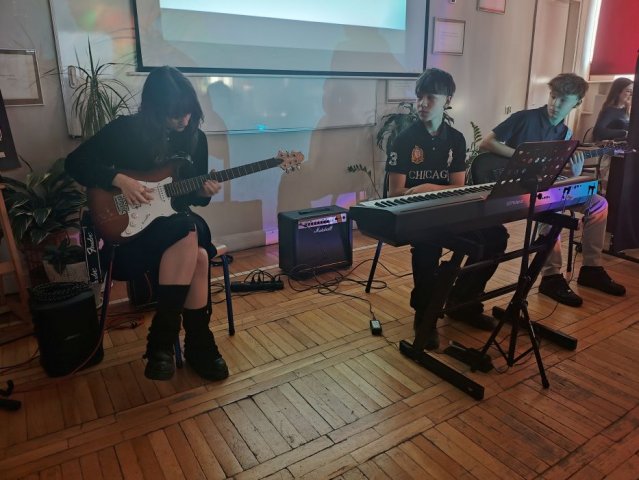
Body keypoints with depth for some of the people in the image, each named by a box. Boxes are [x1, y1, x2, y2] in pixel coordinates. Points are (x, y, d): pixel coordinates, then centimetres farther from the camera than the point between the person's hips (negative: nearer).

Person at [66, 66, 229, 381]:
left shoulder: (195, 138, 6)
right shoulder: (126, 130, -8)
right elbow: (75, 162, -8)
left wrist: (203, 193, -10)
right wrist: (120, 179, -21)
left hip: (176, 225, 4)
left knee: (198, 255, -30)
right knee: (189, 230, -33)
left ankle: (198, 344, -13)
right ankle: (199, 342, -24)